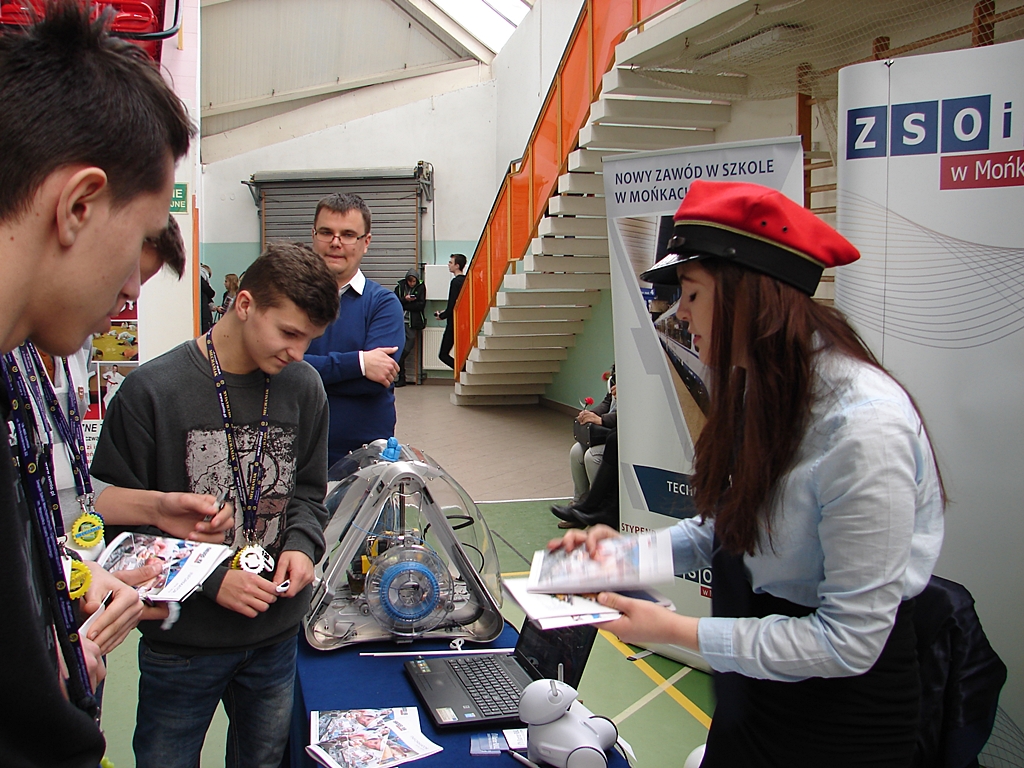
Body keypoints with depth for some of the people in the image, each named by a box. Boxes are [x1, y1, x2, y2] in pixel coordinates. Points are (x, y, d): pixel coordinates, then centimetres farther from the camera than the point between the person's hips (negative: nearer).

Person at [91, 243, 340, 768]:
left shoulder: (303, 387, -1)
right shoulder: (151, 392, -14)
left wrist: (303, 545, -10)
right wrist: (209, 580, -19)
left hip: (276, 635, 4)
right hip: (182, 644, -3)